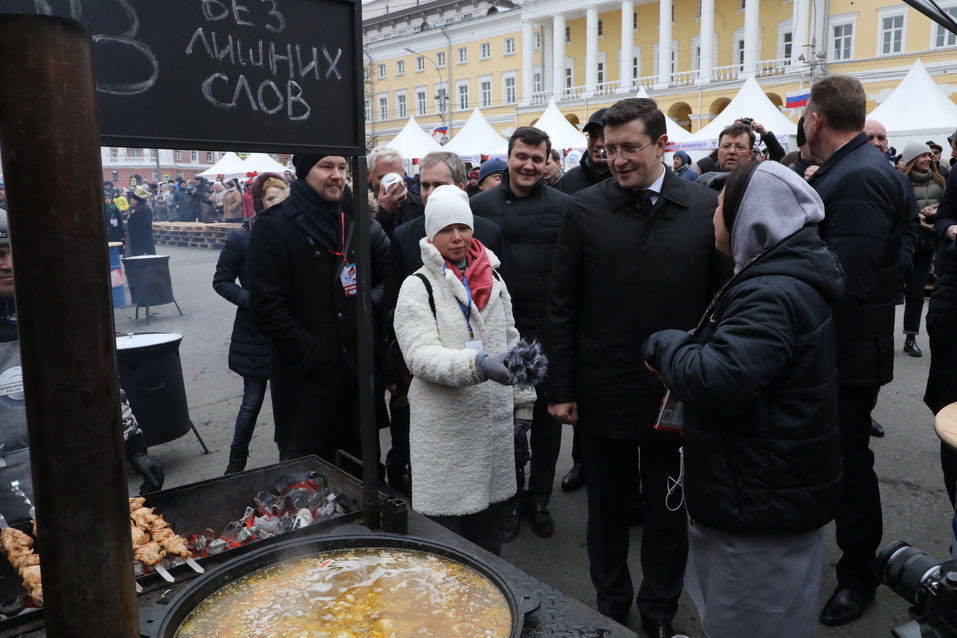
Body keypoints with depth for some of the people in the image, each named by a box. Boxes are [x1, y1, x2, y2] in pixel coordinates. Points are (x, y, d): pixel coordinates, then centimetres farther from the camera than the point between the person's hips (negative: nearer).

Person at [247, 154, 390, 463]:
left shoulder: (360, 224, 11)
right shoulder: (274, 226, -7)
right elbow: (266, 307, -13)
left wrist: (371, 300, -6)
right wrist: (309, 355, -14)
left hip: (358, 372, 5)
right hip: (306, 379, -5)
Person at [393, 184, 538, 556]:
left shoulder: (493, 280, 11)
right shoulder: (418, 287, -6)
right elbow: (422, 355, -18)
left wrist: (522, 403, 15)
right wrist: (477, 364, -33)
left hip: (495, 423, 5)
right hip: (445, 430, -4)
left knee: (489, 522, 16)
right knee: (447, 529, 2)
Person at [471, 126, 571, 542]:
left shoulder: (563, 206, -2)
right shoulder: (481, 206, 1)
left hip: (549, 329, 0)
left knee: (547, 417, 12)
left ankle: (539, 498, 30)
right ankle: (511, 499, 30)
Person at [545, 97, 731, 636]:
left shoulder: (706, 207, -3)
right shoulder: (585, 209, -3)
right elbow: (562, 306, -2)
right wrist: (560, 388, -4)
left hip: (677, 393, 0)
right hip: (604, 391, 0)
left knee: (668, 511, 16)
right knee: (607, 507, 16)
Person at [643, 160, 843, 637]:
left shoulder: (773, 294, -25)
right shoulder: (788, 277, 8)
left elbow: (718, 380, -35)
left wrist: (664, 345, -18)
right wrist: (683, 350, 5)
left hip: (762, 506, -10)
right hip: (775, 491, 10)